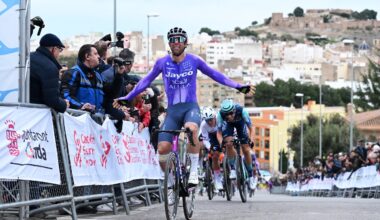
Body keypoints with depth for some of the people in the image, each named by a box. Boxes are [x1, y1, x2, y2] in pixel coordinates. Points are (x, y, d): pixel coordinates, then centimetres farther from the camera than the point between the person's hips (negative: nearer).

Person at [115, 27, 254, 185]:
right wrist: (127, 98, 13)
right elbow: (146, 81, 13)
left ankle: (193, 172, -27)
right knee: (162, 148, -14)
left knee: (191, 129, -37)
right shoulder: (162, 62, 3)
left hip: (191, 107, -2)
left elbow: (215, 75, 9)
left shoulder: (194, 60, 1)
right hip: (172, 110, 2)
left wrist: (238, 87, 3)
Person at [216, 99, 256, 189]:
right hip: (228, 124, 0)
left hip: (240, 122, 0)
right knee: (229, 144, -25)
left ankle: (251, 176, 8)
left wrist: (251, 139, -45)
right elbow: (219, 132, -26)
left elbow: (250, 128, -31)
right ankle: (232, 169, -9)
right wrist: (221, 143, -43)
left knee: (246, 149, -6)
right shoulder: (220, 114, -36)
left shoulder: (241, 111, -39)